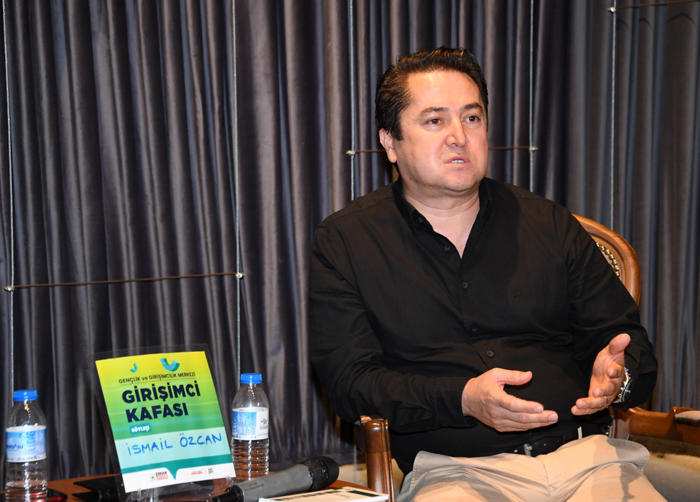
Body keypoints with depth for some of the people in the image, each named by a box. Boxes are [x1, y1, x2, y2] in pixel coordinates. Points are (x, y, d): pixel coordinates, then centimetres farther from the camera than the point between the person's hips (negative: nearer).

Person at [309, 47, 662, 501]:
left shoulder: (549, 225, 15)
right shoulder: (344, 242, 7)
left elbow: (626, 338, 17)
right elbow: (350, 381, -1)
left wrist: (617, 377, -8)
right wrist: (462, 399, -17)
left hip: (585, 453, 3)